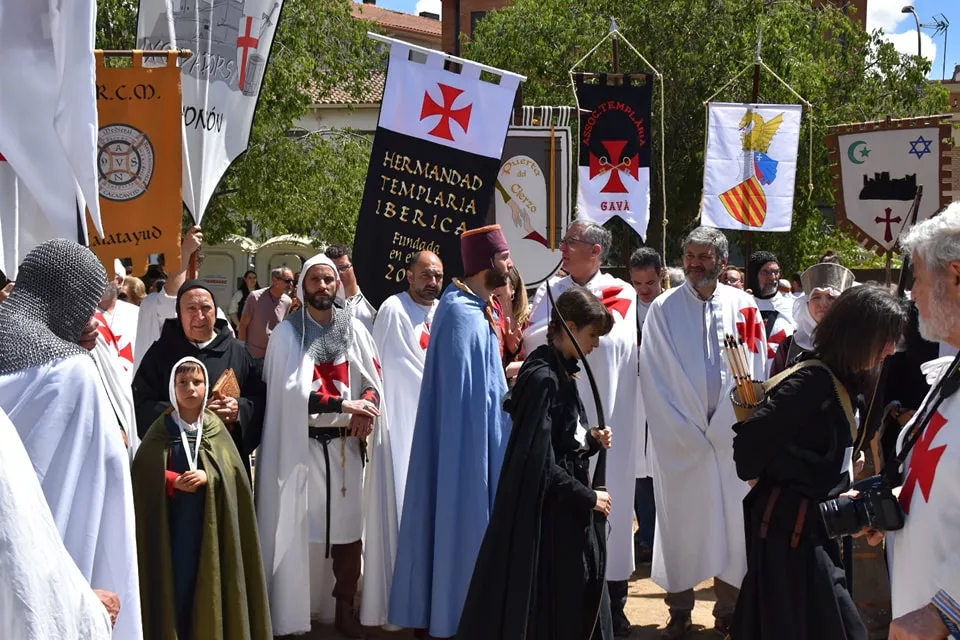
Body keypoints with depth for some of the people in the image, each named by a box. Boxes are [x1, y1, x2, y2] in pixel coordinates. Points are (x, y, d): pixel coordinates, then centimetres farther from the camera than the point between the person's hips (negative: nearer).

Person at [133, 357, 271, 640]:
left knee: (208, 582, 2)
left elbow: (233, 470, -1)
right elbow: (143, 473, -5)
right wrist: (174, 482, -19)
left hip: (210, 520, 1)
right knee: (175, 582, -2)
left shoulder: (215, 427, 5)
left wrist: (207, 477, -18)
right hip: (172, 521, -1)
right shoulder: (161, 429, 0)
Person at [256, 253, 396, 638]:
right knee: (298, 529, 0)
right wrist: (344, 406, -17)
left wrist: (363, 411, -16)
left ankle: (345, 609, 16)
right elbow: (292, 392, -10)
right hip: (302, 446, -2)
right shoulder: (287, 333, -1)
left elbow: (374, 383, 5)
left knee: (350, 527, 4)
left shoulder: (354, 329, 8)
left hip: (348, 445, 3)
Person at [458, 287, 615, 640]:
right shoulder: (542, 378, -18)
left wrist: (591, 439, 2)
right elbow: (538, 461, -21)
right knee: (543, 610, 2)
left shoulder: (562, 372, 10)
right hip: (544, 515, -9)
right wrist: (588, 497, -14)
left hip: (564, 511, 9)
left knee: (573, 604, 13)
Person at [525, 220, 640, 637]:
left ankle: (612, 605, 10)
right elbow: (532, 341, -1)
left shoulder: (620, 293, 2)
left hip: (607, 419, -3)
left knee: (607, 503, 1)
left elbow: (610, 339, -14)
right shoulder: (549, 292, 11)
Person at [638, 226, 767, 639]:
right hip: (679, 439, -1)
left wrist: (722, 429, -4)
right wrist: (685, 433, -9)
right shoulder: (663, 309, 1)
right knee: (680, 526, 3)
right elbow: (653, 379, -2)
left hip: (733, 438, 1)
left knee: (732, 524, 6)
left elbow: (755, 374, 3)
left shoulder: (744, 307, 4)